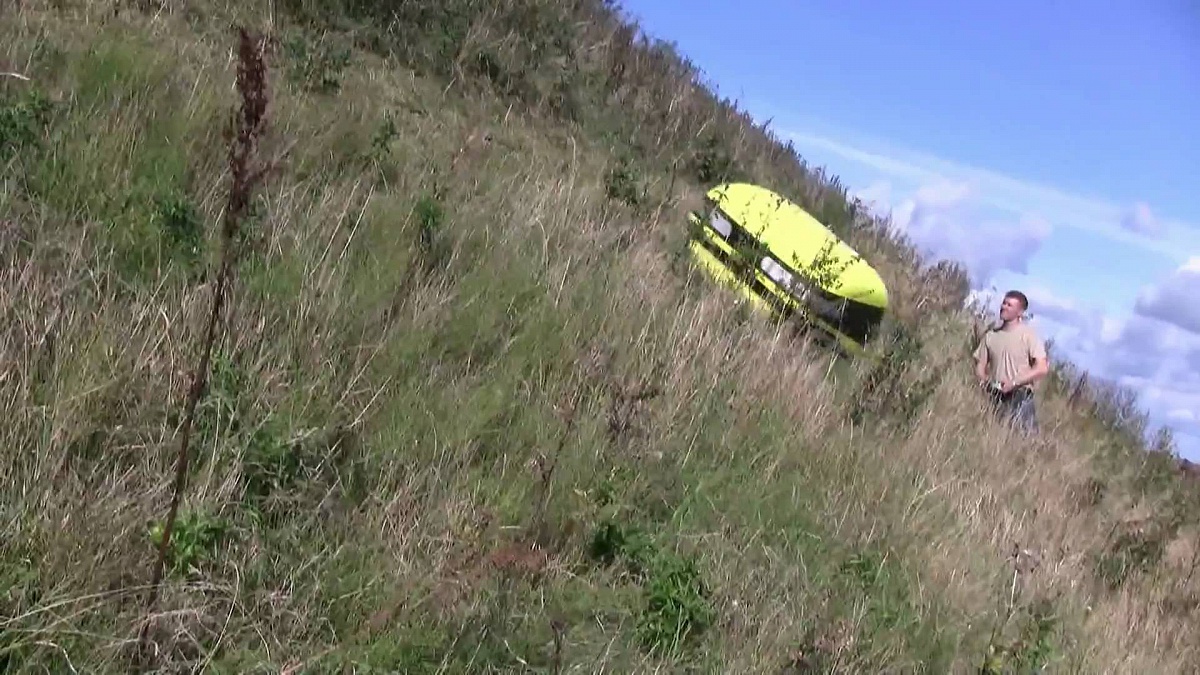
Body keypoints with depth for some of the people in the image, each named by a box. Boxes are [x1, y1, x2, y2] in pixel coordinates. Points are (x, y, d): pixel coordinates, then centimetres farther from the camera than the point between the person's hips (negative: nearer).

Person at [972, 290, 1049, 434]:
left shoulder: (1028, 334, -3)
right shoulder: (990, 335, 9)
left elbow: (1042, 368, -9)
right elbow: (980, 365, 13)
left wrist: (1014, 382, -15)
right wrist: (985, 381, -8)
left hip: (1021, 398, -4)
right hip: (995, 398, 4)